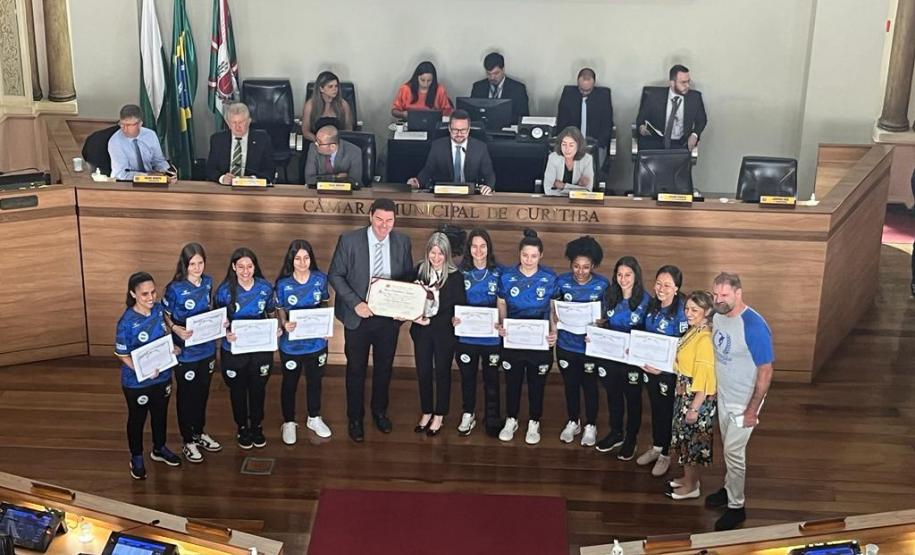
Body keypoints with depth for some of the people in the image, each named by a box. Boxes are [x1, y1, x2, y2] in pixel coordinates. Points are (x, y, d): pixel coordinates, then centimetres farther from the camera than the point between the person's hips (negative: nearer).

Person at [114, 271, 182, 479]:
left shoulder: (159, 310, -8)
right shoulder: (127, 322, -24)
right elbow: (123, 355, -17)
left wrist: (173, 349, -9)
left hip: (163, 376, 5)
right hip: (137, 382, -5)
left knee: (160, 414, 24)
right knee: (137, 419, 16)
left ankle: (159, 449, 48)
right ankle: (136, 459, 37)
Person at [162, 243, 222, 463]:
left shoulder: (208, 282, -1)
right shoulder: (175, 288, -18)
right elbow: (165, 316, -9)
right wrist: (176, 329, -28)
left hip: (207, 348, 5)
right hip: (185, 352, -5)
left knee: (202, 392, 20)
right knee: (186, 396, 10)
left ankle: (200, 432, 39)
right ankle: (188, 442, 25)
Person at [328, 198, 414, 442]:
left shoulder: (402, 242, -3)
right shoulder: (349, 240, -11)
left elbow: (408, 276, 7)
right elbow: (335, 275, -9)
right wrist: (355, 303, -19)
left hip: (389, 317, 3)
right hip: (358, 317, -2)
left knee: (384, 367, 18)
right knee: (356, 369, 10)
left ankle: (380, 412, 40)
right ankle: (355, 419, 28)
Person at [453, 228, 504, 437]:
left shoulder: (498, 272, -3)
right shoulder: (461, 271, -1)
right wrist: (454, 318, -13)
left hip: (491, 336, -1)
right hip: (466, 335, 1)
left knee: (491, 378, 10)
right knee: (467, 377, 14)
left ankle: (492, 419, 23)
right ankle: (468, 415, 29)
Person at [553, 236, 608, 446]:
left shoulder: (602, 285, -11)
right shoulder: (562, 281, -8)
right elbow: (554, 310, 2)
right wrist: (555, 322, -18)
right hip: (566, 345, 2)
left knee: (589, 386, 13)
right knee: (571, 385, 18)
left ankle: (590, 426, 32)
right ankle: (573, 422, 37)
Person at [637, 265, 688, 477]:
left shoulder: (681, 312, -24)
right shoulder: (653, 305, -2)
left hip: (669, 370, -6)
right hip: (649, 365, 6)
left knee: (666, 410, 10)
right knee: (655, 407, 21)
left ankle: (665, 455, 28)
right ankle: (656, 447, 39)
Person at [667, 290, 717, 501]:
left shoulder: (705, 339, -25)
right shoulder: (693, 332, 4)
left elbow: (704, 377, -24)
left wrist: (694, 408, -21)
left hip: (697, 398, -9)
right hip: (685, 394, 9)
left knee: (693, 440, 5)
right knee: (685, 437, 20)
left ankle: (691, 487, 20)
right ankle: (688, 477, 36)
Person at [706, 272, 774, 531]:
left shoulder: (754, 327, -30)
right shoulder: (718, 315, -6)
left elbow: (766, 371, -23)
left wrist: (752, 410, -19)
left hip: (743, 402, -7)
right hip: (723, 395, 7)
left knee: (733, 451, 3)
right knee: (729, 447, 22)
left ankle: (736, 506, 20)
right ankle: (730, 488, 43)